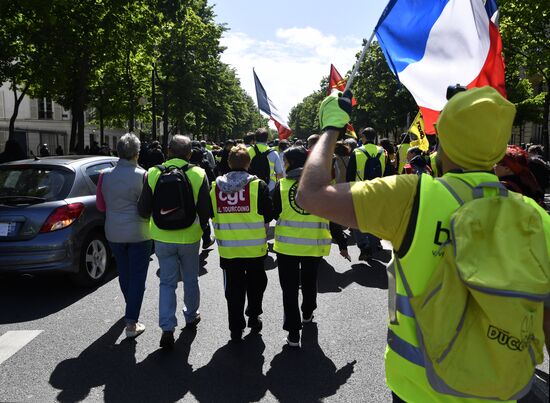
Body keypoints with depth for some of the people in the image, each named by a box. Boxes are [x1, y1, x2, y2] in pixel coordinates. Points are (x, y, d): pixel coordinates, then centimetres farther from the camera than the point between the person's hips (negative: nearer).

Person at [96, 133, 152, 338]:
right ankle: (131, 322, -1)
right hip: (139, 233, -5)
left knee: (124, 273, 21)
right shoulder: (141, 175, -15)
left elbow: (101, 204, 7)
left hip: (114, 233, 5)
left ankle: (131, 308, 41)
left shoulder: (106, 175, -2)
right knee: (137, 277, 2)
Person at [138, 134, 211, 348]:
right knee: (190, 280, 19)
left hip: (162, 239, 1)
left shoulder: (153, 174, -7)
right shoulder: (198, 175, -10)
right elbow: (205, 210, -9)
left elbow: (143, 210, -4)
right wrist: (201, 228, 11)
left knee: (167, 282, 10)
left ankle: (167, 328, 3)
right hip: (189, 238, 0)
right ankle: (191, 316, 37)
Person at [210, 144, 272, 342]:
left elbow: (212, 215, 9)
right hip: (254, 247, -2)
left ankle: (236, 328, 18)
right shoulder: (258, 185, -11)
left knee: (233, 288, 12)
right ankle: (253, 316, 27)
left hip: (227, 247, 2)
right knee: (255, 282, 20)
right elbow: (267, 215, -7)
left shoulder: (216, 186, -1)